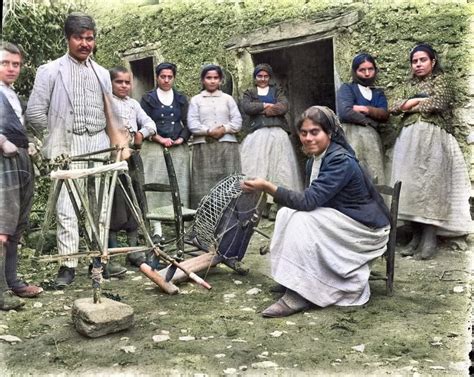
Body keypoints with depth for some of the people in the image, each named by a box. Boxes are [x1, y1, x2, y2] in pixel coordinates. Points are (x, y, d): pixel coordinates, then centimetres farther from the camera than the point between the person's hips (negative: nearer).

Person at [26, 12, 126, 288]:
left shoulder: (102, 74, 14)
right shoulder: (50, 71, 0)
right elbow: (35, 112, 0)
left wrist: (114, 145, 12)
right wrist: (59, 133, 4)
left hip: (100, 149, 4)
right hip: (67, 151, -4)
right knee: (67, 209, -4)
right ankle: (68, 265, 3)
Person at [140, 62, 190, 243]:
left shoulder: (181, 99, 16)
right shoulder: (148, 98, 7)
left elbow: (187, 123, 11)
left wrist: (181, 138, -6)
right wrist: (160, 139, -11)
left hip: (179, 148, 3)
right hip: (155, 147, -3)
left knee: (180, 186, -1)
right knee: (155, 187, -8)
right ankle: (157, 230, -8)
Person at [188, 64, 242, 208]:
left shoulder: (228, 98, 16)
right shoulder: (196, 100, 12)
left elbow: (237, 121, 7)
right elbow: (192, 124, 0)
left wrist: (224, 129, -10)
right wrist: (209, 131, -13)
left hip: (227, 145, 1)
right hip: (204, 146, -1)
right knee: (205, 184, -6)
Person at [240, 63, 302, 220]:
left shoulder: (277, 91, 19)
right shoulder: (249, 93, 19)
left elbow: (284, 107, -1)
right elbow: (246, 107, -3)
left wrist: (260, 110, -4)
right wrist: (267, 105, -4)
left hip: (277, 134, 1)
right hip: (256, 135, 0)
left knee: (277, 169, -7)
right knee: (255, 169, -10)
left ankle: (274, 205, -9)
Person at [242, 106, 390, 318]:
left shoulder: (341, 161, -24)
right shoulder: (314, 160, 3)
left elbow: (309, 201, -32)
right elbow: (312, 201, 5)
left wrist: (267, 187, -39)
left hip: (365, 228, -8)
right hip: (338, 220, 9)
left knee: (303, 221, -26)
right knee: (287, 213, -8)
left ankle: (299, 296, -22)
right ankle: (291, 282, -2)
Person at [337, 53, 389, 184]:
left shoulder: (378, 93, 24)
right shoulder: (346, 88, 7)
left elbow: (384, 115, 6)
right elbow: (345, 113, -10)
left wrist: (365, 109, -9)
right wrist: (371, 121, 0)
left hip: (372, 140, 5)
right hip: (351, 138, -5)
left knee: (374, 179, -6)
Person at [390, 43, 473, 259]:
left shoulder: (440, 80, 7)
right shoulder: (411, 85, 23)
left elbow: (436, 105, -11)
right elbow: (394, 108, 10)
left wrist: (410, 106, 1)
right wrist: (417, 100, -4)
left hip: (431, 139, -6)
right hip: (409, 139, 6)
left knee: (429, 184, -12)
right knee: (410, 185, -1)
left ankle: (430, 239, -13)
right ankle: (416, 236, 3)